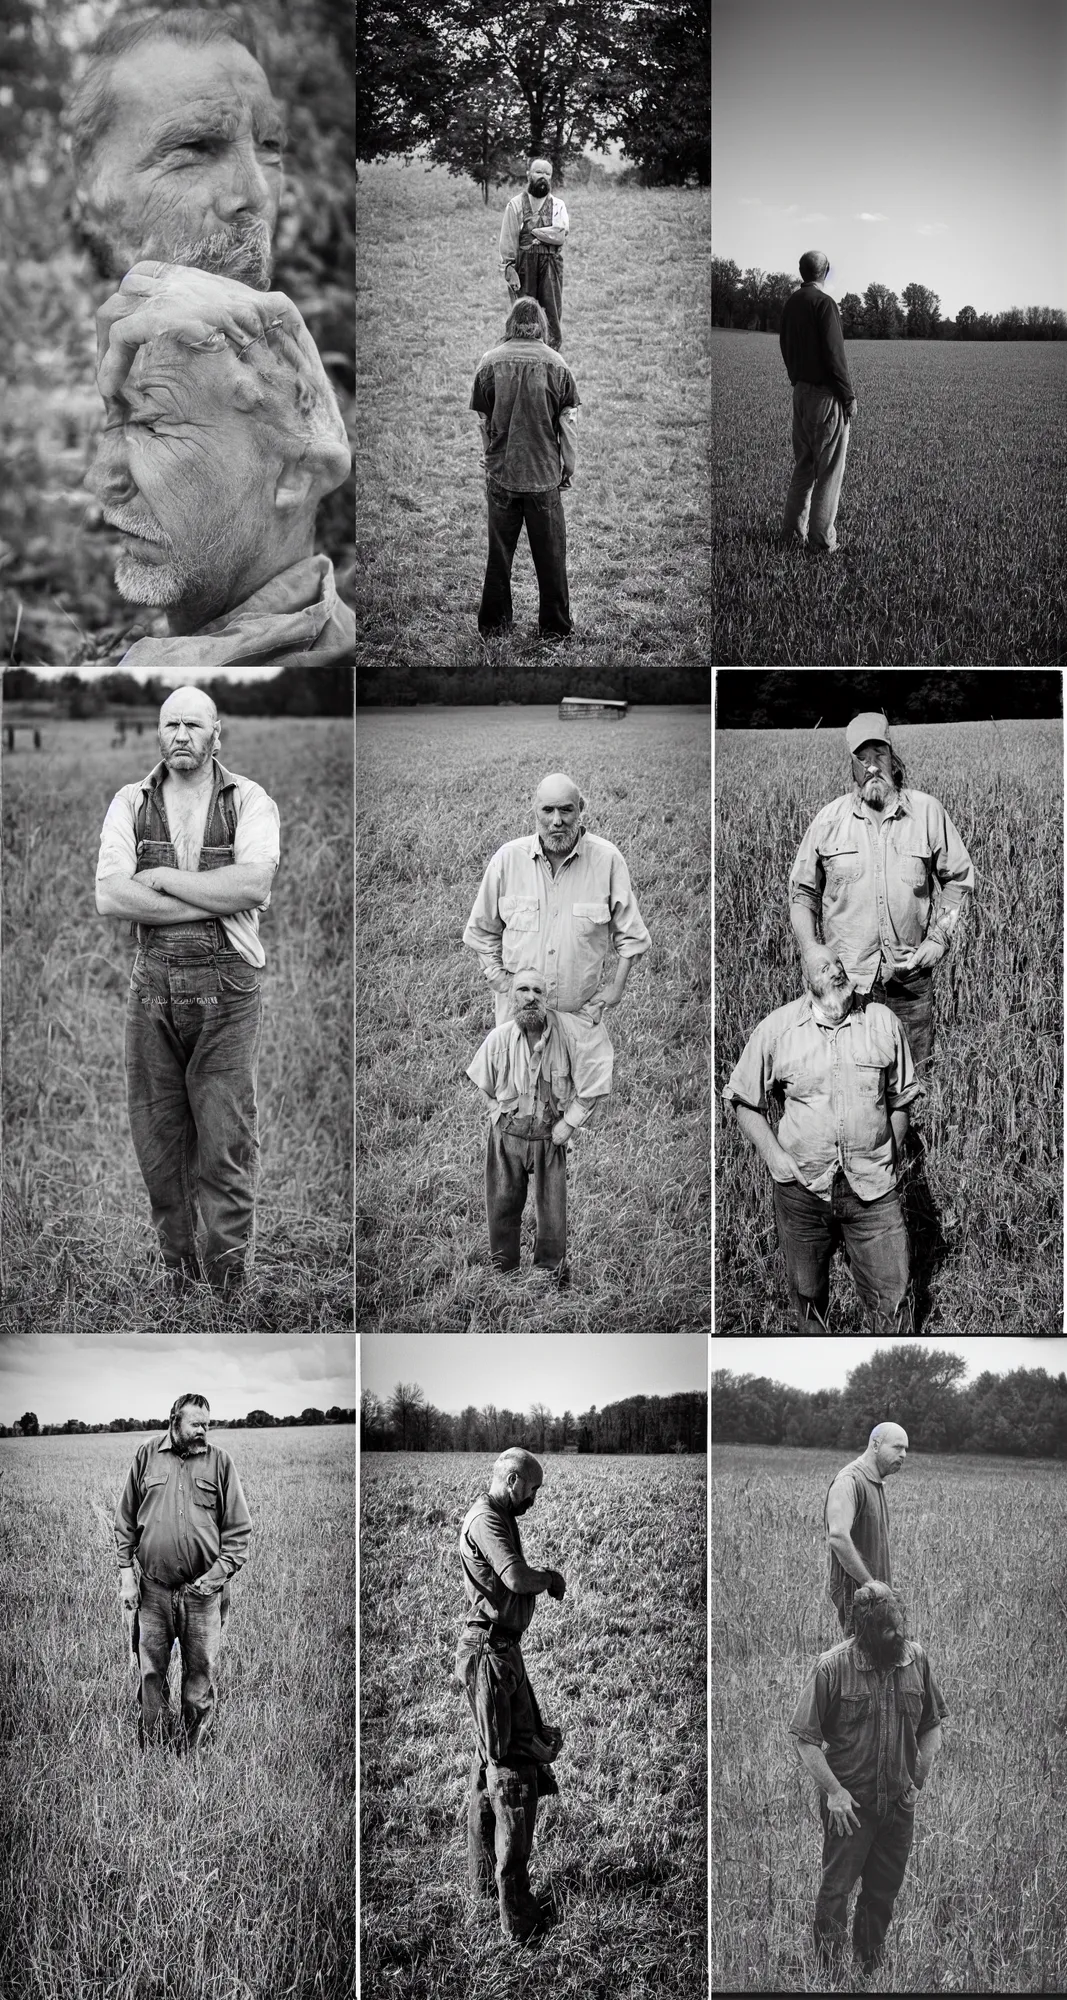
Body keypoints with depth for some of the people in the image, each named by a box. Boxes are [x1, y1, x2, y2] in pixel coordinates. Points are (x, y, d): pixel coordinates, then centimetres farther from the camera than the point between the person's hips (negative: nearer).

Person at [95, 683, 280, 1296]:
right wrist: (213, 900, -12)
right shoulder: (130, 803, 8)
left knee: (226, 1141, -5)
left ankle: (230, 1284, 1)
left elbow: (254, 884, -15)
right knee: (157, 1135, 5)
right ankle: (177, 1270, 16)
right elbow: (110, 896, -7)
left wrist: (161, 878, -11)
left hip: (227, 984, -3)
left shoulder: (249, 801, 2)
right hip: (153, 980, 3)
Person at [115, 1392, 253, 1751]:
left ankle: (191, 1756, 17)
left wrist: (218, 1574, -10)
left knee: (200, 1677, 5)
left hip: (203, 1591, -1)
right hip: (153, 1590, 1)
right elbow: (125, 1519, 8)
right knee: (150, 1674, 8)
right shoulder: (146, 1455, 4)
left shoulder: (220, 1461, 0)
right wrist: (126, 1571, 1)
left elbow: (239, 1529, 0)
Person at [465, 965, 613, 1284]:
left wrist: (570, 1122, -7)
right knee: (502, 1204, 9)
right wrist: (498, 1116, 4)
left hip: (550, 1136, -1)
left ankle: (548, 1269, 26)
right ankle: (502, 1269, 27)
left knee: (551, 1208, 6)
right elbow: (481, 1083, 12)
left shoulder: (568, 1030, -16)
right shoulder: (499, 1037, -8)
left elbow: (596, 1074, -8)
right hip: (506, 1134, 2)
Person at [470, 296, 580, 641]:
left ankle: (493, 624, 21)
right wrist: (570, 466, 11)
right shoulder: (555, 364, -7)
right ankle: (554, 628, 15)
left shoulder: (490, 362, -4)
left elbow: (483, 420, 2)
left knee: (499, 552, 13)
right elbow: (568, 422, -2)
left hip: (501, 473, 1)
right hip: (545, 473, -1)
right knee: (550, 555, 9)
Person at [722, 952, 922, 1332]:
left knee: (892, 1303, 0)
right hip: (801, 1187, 0)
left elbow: (900, 1101, 12)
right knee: (807, 1293, 16)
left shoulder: (883, 1023, 2)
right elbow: (743, 1099, 5)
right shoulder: (777, 1028, -3)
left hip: (873, 1189, 0)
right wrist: (772, 1153, -6)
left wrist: (891, 1158, 5)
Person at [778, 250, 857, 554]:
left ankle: (794, 530, 19)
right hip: (826, 395, -8)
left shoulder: (791, 303, 7)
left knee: (803, 465, 16)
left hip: (801, 391, 8)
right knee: (829, 469, -2)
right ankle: (822, 539, -1)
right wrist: (849, 396, -11)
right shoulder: (823, 303, -16)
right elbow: (834, 355, -18)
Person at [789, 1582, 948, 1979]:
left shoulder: (916, 1659, -2)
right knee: (837, 1887, -2)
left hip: (899, 1802, 4)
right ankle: (828, 1972, 8)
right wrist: (833, 1790, -15)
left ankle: (871, 1969, 30)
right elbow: (803, 1737, -11)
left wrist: (919, 1782, 2)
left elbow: (932, 1726, 9)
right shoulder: (831, 1667, -14)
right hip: (850, 1802, -4)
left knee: (884, 1893, 14)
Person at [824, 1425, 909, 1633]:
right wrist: (869, 1583, -23)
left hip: (875, 1590, 9)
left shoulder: (877, 1483, 16)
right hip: (855, 1590, -9)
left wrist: (883, 1585, 12)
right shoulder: (848, 1482, -15)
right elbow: (838, 1537, -28)